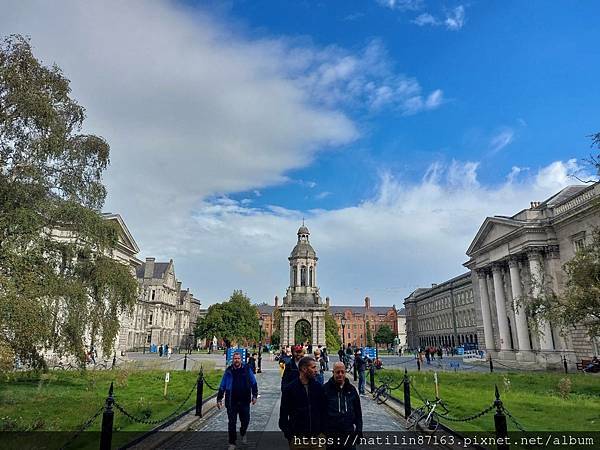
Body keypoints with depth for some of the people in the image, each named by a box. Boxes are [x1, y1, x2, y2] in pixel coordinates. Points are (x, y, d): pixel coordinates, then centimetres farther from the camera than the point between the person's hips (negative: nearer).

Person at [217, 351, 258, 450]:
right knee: (231, 423, 4)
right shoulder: (229, 371, 0)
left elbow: (253, 383, 5)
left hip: (244, 401, 0)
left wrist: (254, 395, 2)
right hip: (231, 402, 0)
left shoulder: (247, 369, -1)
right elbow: (222, 386, 5)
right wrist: (219, 399, 3)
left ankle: (243, 433, 42)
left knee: (245, 420, 10)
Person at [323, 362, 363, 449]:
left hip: (349, 432, 3)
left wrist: (359, 430, 7)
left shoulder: (351, 389, 5)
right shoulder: (325, 388, -6)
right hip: (331, 434, -3)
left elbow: (358, 412, 10)